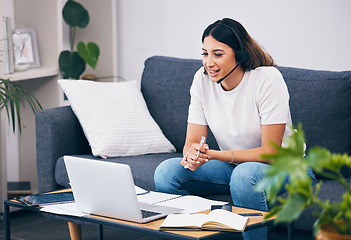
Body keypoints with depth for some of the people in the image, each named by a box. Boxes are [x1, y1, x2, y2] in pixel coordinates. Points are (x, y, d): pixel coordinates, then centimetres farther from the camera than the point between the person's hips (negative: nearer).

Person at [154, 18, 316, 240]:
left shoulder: (268, 79, -22)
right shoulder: (203, 79, -7)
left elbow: (270, 151, -23)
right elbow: (192, 141, -7)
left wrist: (213, 155, -32)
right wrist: (192, 155, -32)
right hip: (232, 164, 5)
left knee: (245, 173, -38)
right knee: (166, 172, -17)